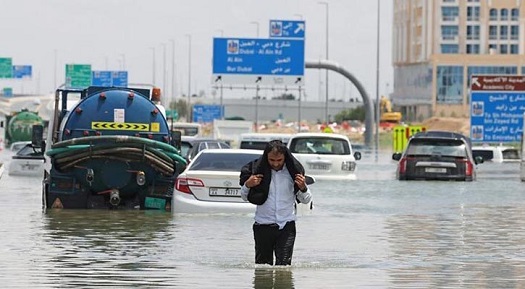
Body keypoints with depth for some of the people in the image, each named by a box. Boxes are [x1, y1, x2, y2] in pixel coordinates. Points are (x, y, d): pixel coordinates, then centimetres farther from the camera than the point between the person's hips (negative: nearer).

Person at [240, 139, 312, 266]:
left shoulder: (293, 170, -1)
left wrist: (303, 188, -14)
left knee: (284, 264, -13)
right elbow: (244, 197, 9)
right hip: (263, 225, 1)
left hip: (286, 226, -1)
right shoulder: (258, 169, -2)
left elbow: (306, 200, 7)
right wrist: (247, 185, -12)